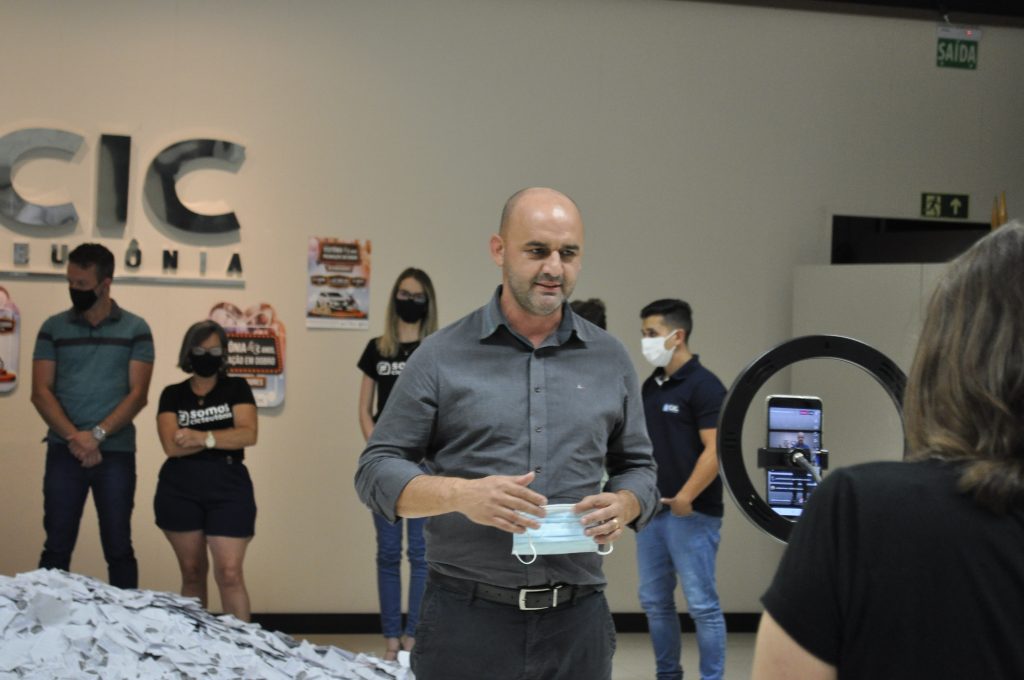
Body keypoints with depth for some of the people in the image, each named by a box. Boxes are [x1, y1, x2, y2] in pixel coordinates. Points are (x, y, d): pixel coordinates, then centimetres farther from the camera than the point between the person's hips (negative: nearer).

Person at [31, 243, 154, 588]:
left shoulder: (135, 329, 3)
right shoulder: (53, 328, 7)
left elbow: (138, 393, -3)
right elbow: (41, 391, 0)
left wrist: (97, 434, -14)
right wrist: (74, 437, -14)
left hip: (116, 452, -1)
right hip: (64, 452, 1)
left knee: (118, 548, 3)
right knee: (57, 547, 2)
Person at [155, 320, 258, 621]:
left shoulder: (236, 388, 7)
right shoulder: (172, 395, 9)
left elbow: (248, 434, -7)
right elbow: (171, 445, -6)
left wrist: (203, 437, -15)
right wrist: (224, 438, -8)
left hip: (228, 487, -2)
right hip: (179, 489, 2)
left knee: (230, 574, -9)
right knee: (192, 572, 8)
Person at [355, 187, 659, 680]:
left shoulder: (610, 360, 10)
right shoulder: (442, 357, 1)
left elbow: (637, 467, 17)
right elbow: (376, 471, 0)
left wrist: (623, 506, -7)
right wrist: (461, 494, -18)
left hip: (577, 622, 3)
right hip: (467, 620, -2)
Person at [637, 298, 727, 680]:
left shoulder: (704, 385, -11)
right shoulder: (651, 385, 12)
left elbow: (716, 450, -18)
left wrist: (686, 496, -25)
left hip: (693, 514, -8)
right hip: (653, 510, 8)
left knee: (701, 604, -3)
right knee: (654, 601, 12)